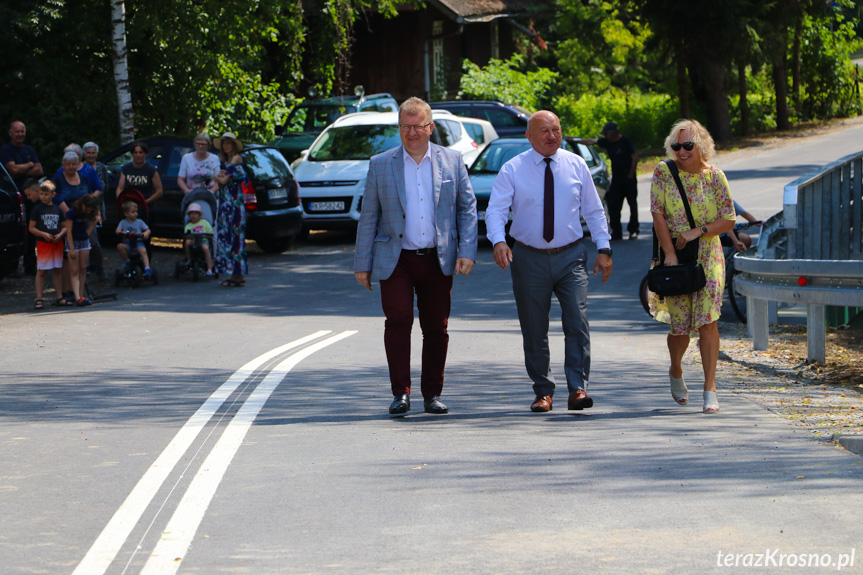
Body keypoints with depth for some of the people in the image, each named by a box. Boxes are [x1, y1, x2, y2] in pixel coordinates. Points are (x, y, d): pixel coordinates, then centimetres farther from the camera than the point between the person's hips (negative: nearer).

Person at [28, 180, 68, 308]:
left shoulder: (57, 209, 9)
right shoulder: (37, 209, -1)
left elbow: (64, 226, 14)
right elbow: (31, 227, -2)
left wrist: (60, 234, -7)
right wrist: (43, 234, -16)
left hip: (57, 243, 3)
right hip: (43, 243, -3)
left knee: (57, 270, 8)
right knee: (41, 271, -4)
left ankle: (60, 297, 14)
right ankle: (39, 299, -3)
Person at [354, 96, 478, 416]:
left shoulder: (452, 162, 7)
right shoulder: (380, 165, 5)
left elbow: (467, 208, 8)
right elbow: (368, 217, 6)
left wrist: (467, 252, -3)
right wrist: (362, 264, 3)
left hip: (438, 259, 1)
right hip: (396, 259, -1)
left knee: (436, 328, 4)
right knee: (398, 320, -15)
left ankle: (432, 395, 14)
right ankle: (400, 393, -10)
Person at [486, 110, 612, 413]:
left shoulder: (576, 165, 5)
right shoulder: (513, 170, -2)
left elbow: (593, 210, 10)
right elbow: (495, 209, -10)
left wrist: (604, 249, 1)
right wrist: (498, 241, -29)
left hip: (571, 256, 1)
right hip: (530, 258, 0)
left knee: (577, 322, -13)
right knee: (534, 330, 5)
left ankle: (578, 388, -10)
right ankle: (543, 392, 16)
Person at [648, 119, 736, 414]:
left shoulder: (715, 176, 1)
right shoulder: (663, 173, -1)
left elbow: (729, 220, 1)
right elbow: (658, 215, -5)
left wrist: (697, 232, -13)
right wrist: (670, 254, -13)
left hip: (708, 256, 0)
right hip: (674, 255, 0)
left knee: (707, 320, -11)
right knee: (680, 325, 0)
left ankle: (710, 390, -7)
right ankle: (676, 372, 31)